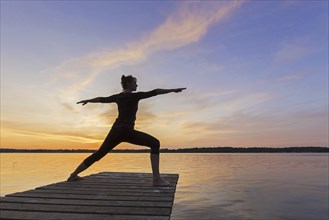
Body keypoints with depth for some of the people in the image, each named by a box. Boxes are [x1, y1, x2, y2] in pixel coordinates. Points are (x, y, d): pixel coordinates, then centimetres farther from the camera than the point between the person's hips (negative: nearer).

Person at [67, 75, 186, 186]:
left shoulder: (118, 96, 16)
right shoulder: (135, 96, -2)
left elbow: (102, 99, 28)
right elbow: (154, 92, -5)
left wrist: (87, 100, 46)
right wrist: (173, 90, -2)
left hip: (115, 130, 8)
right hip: (126, 131, -7)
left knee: (99, 154, 22)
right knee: (155, 143, -8)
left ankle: (73, 175, 34)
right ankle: (157, 179, -16)